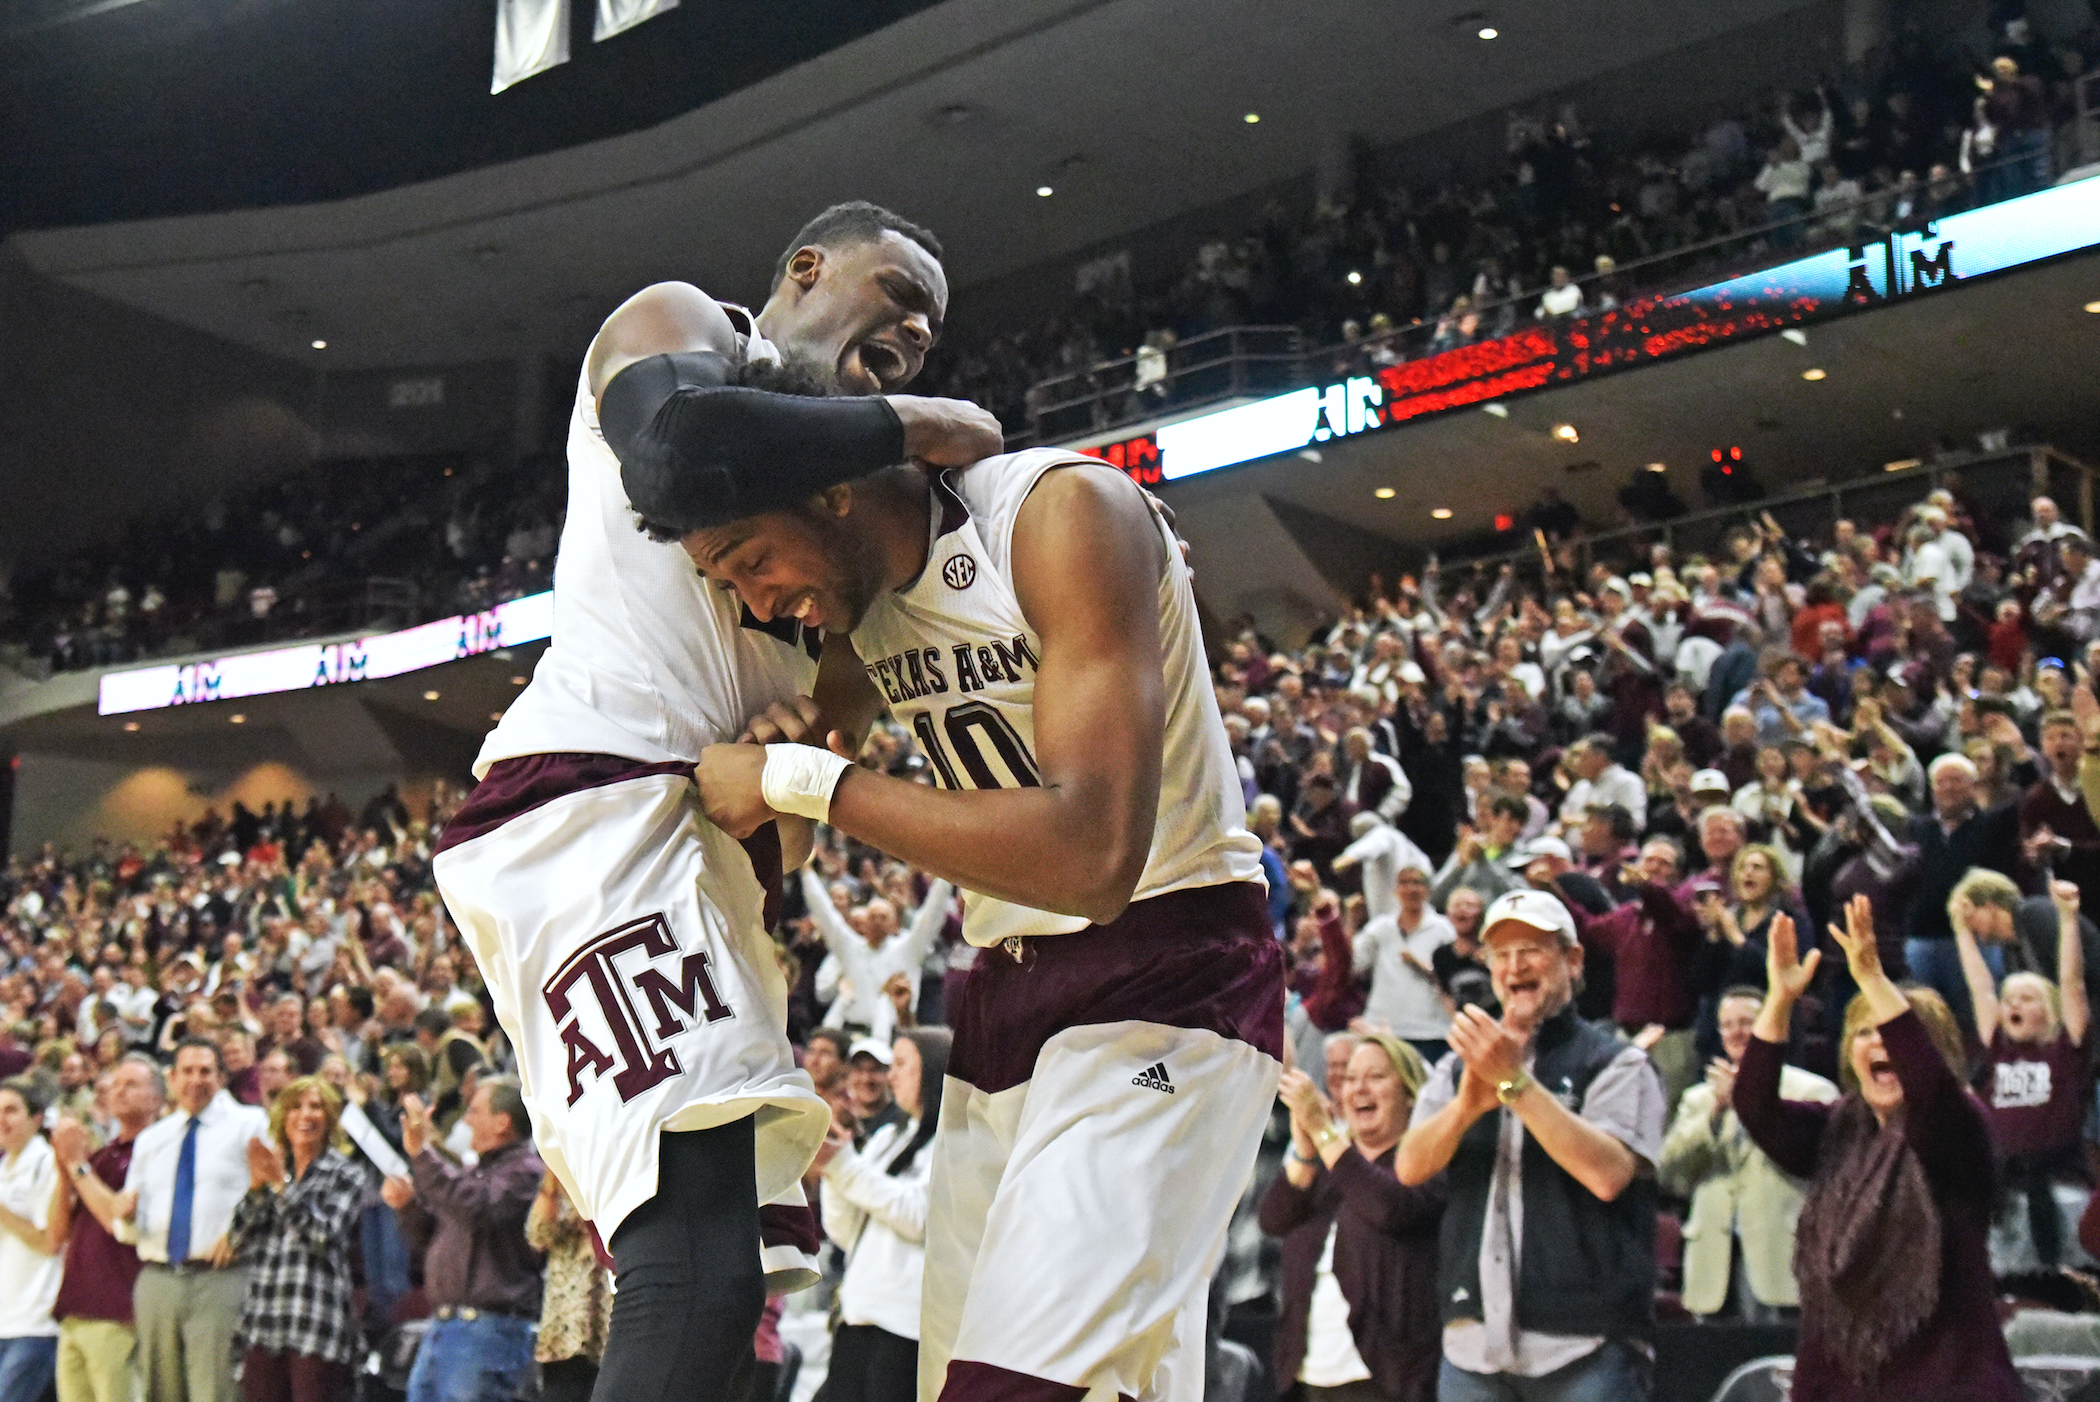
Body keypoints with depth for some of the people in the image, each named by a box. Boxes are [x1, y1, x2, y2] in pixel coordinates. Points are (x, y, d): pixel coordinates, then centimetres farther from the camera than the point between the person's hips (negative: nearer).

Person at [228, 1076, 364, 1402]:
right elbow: (238, 1242, 7)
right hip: (263, 1323, 4)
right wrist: (257, 1185, -5)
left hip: (319, 1325, -4)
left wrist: (282, 1185, -13)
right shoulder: (271, 1167, 18)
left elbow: (325, 1237, -12)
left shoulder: (346, 1175, 4)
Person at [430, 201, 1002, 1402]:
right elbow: (673, 450, -20)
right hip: (595, 807, -10)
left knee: (731, 1253, 13)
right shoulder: (684, 323, 5)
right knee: (697, 1266, -23)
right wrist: (906, 428, -8)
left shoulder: (817, 477, 30)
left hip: (701, 848, 10)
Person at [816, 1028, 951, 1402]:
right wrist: (832, 1166, 4)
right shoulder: (886, 1138, 23)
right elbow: (846, 1234, 19)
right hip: (858, 1315, 7)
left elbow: (921, 1217, -13)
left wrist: (846, 1166, -10)